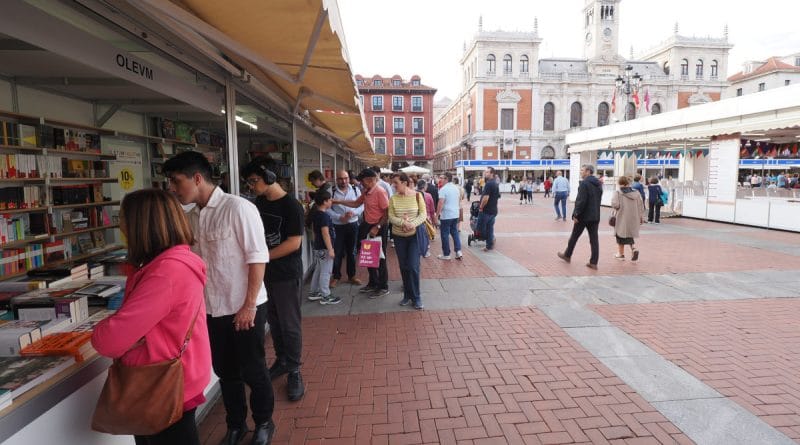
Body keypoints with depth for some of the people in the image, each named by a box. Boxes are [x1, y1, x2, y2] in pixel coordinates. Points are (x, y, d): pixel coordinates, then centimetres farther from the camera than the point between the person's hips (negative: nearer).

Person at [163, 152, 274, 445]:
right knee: (225, 372, 19)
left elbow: (257, 257, -16)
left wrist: (249, 305, -17)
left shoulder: (237, 208, -15)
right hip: (211, 310, 6)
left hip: (243, 308, -6)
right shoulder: (190, 217, 4)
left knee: (253, 371, 10)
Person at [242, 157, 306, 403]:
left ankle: (294, 371, 18)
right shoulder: (259, 202, 6)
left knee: (290, 325, 4)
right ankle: (281, 361, 35)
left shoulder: (291, 206, -16)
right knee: (273, 321, 17)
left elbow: (294, 243, -21)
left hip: (287, 275, -7)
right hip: (265, 273, 7)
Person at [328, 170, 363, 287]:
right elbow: (328, 209, -9)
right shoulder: (332, 192, -6)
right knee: (337, 252, 4)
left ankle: (351, 276, 26)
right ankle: (336, 277, 19)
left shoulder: (355, 190, 2)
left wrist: (353, 213, -18)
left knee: (351, 251, 13)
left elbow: (361, 206, 1)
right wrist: (340, 217, -19)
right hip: (337, 226, -2)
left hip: (353, 225, 3)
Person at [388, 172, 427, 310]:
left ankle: (416, 297, 9)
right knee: (403, 267, 10)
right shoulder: (393, 198, -1)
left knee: (413, 266, -6)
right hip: (399, 236, 3)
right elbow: (391, 217, -8)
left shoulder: (417, 196, -7)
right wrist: (403, 223, -26)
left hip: (414, 235, -3)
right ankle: (407, 295, 25)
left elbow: (423, 214, -10)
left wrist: (412, 224, -27)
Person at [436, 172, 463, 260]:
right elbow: (459, 200, 18)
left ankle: (446, 254, 12)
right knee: (455, 232, 16)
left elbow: (440, 204, -20)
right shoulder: (456, 188, 8)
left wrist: (437, 215, -14)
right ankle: (458, 251, 8)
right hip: (455, 215, 7)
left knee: (445, 234, 4)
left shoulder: (443, 189, -15)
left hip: (446, 216, -7)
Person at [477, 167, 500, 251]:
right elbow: (497, 196, 21)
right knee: (490, 227, 11)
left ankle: (491, 238, 0)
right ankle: (489, 245, 14)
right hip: (493, 210, 9)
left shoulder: (488, 184, -18)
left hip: (486, 210, -9)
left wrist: (481, 207, -14)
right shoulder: (495, 183, 14)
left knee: (481, 227, 2)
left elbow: (486, 197, -24)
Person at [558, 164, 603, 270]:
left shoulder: (584, 183, -15)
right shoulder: (599, 184, 11)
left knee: (574, 236, 11)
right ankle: (594, 262, 6)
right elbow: (599, 199, 15)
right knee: (594, 239, 5)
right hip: (595, 216, 7)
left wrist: (576, 214, -17)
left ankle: (567, 255, 27)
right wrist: (595, 211, 18)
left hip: (583, 216, -7)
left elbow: (581, 200, -21)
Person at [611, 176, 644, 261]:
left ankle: (621, 254, 19)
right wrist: (641, 217, 13)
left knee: (621, 235, 10)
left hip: (623, 218, -4)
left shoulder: (618, 193, -10)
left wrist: (617, 208, 3)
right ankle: (633, 248, -7)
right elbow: (641, 206, 7)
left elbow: (615, 204, -20)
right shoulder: (636, 193, 5)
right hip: (633, 218, 4)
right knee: (630, 234, 18)